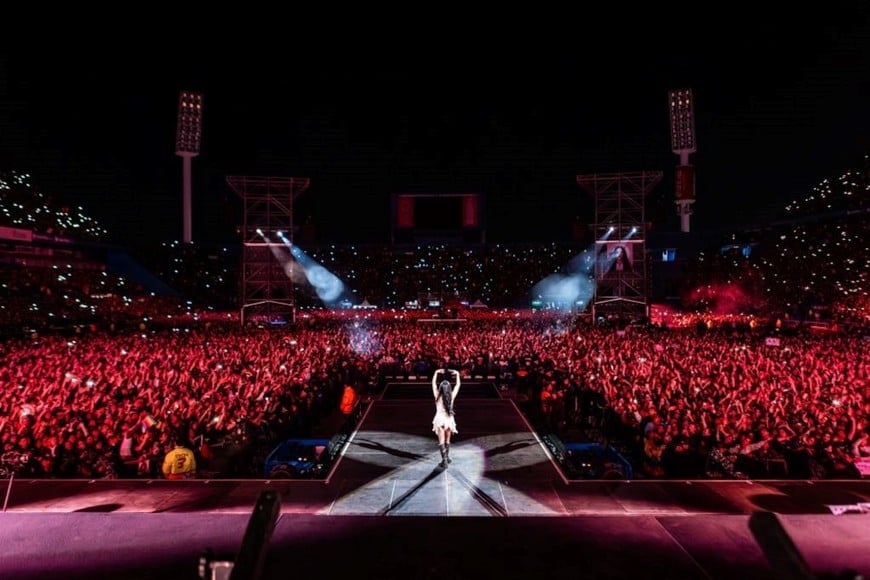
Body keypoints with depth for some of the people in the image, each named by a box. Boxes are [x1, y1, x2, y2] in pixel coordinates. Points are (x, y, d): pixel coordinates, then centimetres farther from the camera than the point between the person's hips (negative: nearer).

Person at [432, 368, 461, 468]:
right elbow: (457, 385, 1)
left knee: (441, 441, 3)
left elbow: (433, 383, -4)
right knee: (447, 440, 19)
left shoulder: (437, 396, -14)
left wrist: (436, 373, 0)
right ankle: (447, 457, 33)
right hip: (449, 420, 2)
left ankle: (444, 461, -2)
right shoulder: (452, 396, -11)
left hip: (440, 420, -2)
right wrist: (457, 374, 7)